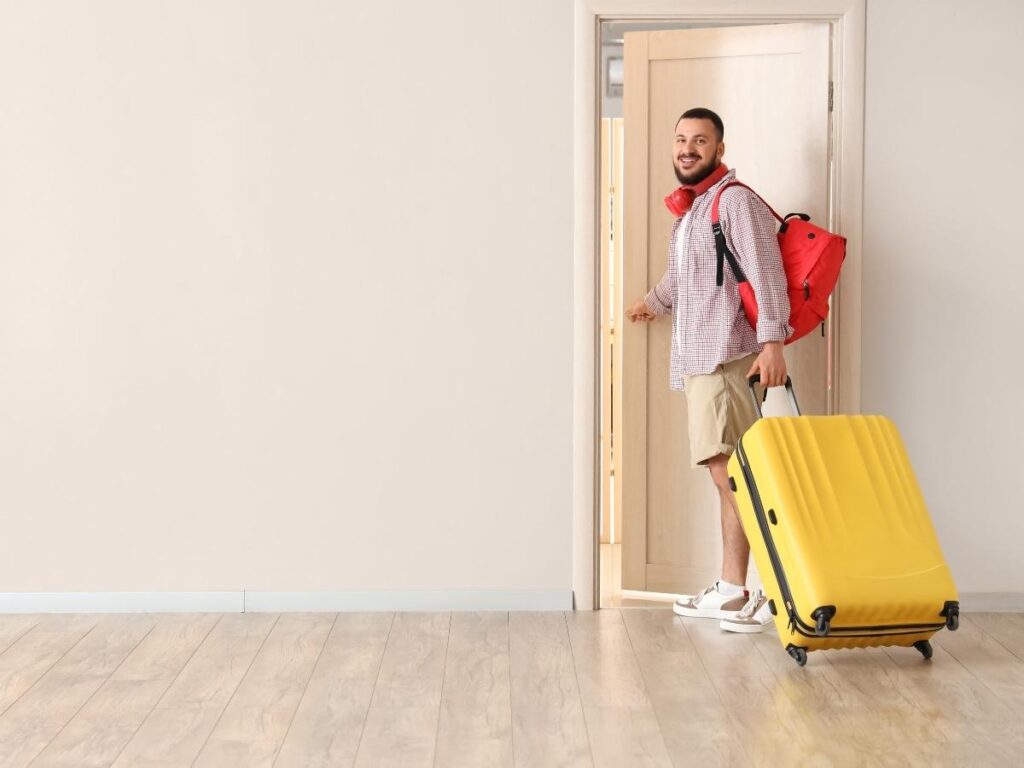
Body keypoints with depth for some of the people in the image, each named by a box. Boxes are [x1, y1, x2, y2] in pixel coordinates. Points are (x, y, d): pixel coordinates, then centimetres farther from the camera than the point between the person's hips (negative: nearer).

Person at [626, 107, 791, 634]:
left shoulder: (735, 200, -6)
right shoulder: (689, 208, 22)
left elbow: (766, 273, -16)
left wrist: (772, 340, -26)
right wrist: (653, 303, 56)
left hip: (727, 356, -9)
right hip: (698, 358, 9)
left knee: (728, 472, -14)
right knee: (726, 475, 8)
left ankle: (768, 591, -11)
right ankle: (731, 591, 10)